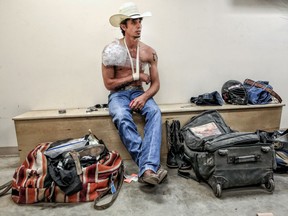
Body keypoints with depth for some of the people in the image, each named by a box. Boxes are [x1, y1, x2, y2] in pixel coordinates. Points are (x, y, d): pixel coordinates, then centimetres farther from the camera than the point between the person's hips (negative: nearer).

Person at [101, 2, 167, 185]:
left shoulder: (149, 52, 4)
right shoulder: (111, 50, -5)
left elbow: (155, 84, 4)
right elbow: (109, 84, -6)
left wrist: (144, 97, -18)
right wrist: (136, 76, -9)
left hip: (139, 93, 2)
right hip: (118, 94, -2)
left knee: (155, 112, -33)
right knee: (122, 118, -37)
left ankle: (147, 169, -41)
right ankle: (151, 165, -36)